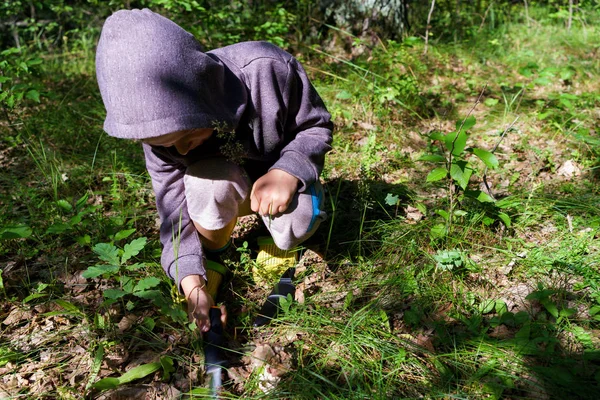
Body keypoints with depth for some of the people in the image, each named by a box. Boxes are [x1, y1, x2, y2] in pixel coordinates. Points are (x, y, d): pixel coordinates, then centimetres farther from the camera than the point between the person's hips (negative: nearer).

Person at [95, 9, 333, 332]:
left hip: (279, 176, -1)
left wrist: (287, 171, -36)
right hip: (226, 189, 2)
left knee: (295, 226, -33)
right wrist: (191, 281, -31)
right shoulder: (160, 126, -23)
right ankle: (211, 262, -6)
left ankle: (274, 233, 5)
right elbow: (175, 207, -21)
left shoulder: (268, 69, -33)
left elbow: (317, 126, -18)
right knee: (207, 178, -34)